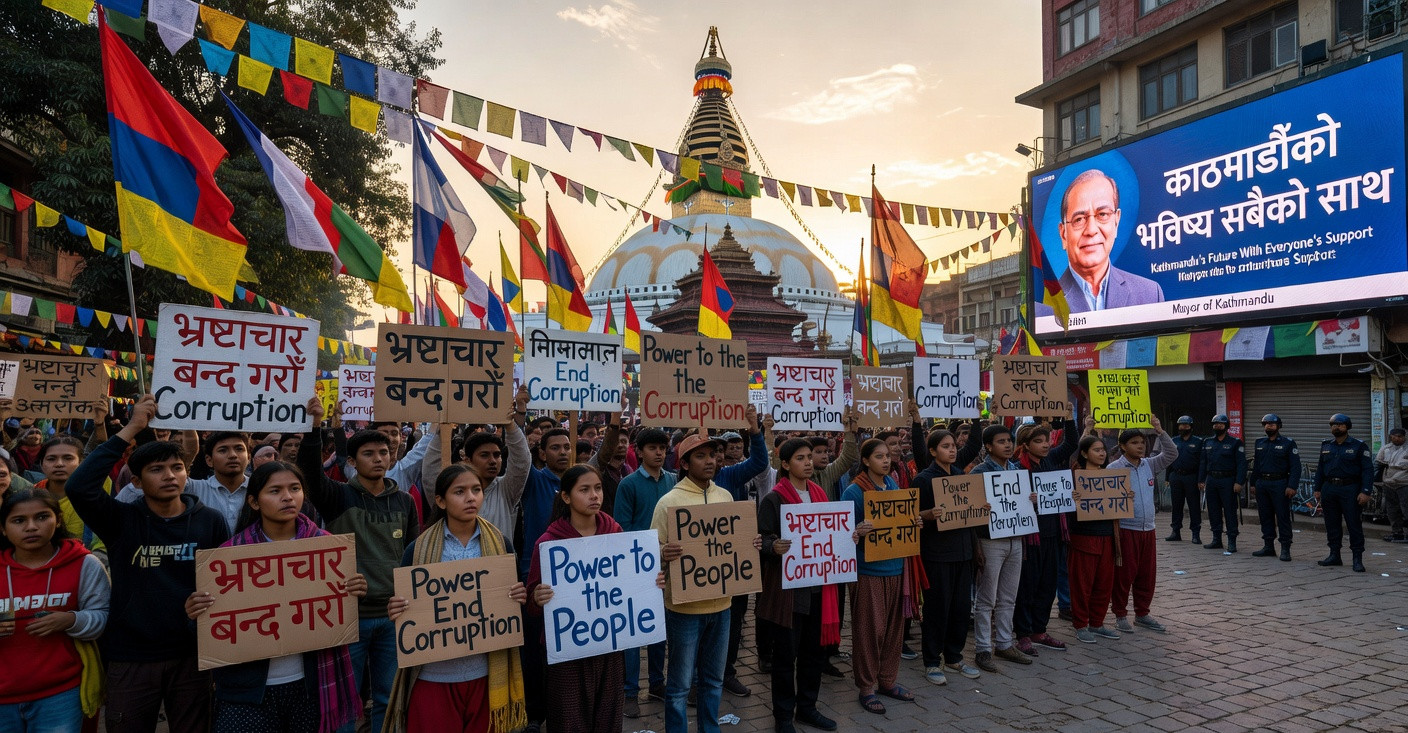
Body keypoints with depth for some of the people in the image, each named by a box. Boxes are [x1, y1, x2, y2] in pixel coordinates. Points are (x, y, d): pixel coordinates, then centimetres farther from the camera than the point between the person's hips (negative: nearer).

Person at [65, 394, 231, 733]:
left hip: (192, 654, 1)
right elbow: (78, 486, -21)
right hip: (129, 658, 0)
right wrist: (130, 429, -20)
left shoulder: (211, 521, -2)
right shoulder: (122, 520, -4)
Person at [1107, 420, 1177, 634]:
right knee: (1124, 573, 1)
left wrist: (1160, 431, -3)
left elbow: (1171, 454, 5)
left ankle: (1142, 613, 26)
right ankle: (1120, 615, 13)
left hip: (1148, 529, 6)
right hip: (1125, 529, -6)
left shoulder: (1149, 464, 10)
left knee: (1147, 573, 12)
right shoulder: (1114, 467, -8)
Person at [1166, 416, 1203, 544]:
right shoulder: (1173, 441, 12)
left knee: (1194, 506, 0)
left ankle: (1196, 534, 6)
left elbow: (1202, 461, -1)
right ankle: (1176, 532, 17)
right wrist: (1167, 478, 7)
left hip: (1191, 477, -3)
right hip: (1176, 477, 3)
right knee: (1176, 505, 9)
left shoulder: (1198, 442, 2)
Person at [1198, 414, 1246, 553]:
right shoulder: (1207, 442, 14)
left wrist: (1239, 482, -15)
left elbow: (1241, 463, -7)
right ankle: (1216, 540, 16)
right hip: (1211, 480, 5)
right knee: (1213, 511, 8)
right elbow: (1203, 463, 16)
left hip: (1228, 480, -5)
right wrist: (1201, 480, 9)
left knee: (1230, 511, -3)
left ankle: (1232, 542, 2)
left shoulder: (1235, 442, -2)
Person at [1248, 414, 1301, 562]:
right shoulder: (1259, 443, 14)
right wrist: (1252, 483, 13)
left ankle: (1285, 549, 2)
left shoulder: (1288, 443, -3)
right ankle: (1268, 546, 17)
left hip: (1279, 484, -5)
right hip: (1262, 483, 6)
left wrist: (1292, 486, -17)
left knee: (1283, 517, -3)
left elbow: (1295, 467, -9)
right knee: (1265, 517, 9)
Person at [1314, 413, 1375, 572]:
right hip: (1329, 489, 5)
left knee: (1354, 524, -3)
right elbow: (1320, 469, 17)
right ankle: (1334, 555, 16)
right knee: (1331, 524, 8)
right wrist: (1318, 489, 12)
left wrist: (1366, 492, -14)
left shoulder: (1358, 446, -1)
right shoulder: (1326, 446, 13)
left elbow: (1368, 470, -6)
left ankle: (1358, 559, 1)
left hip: (1350, 489, -5)